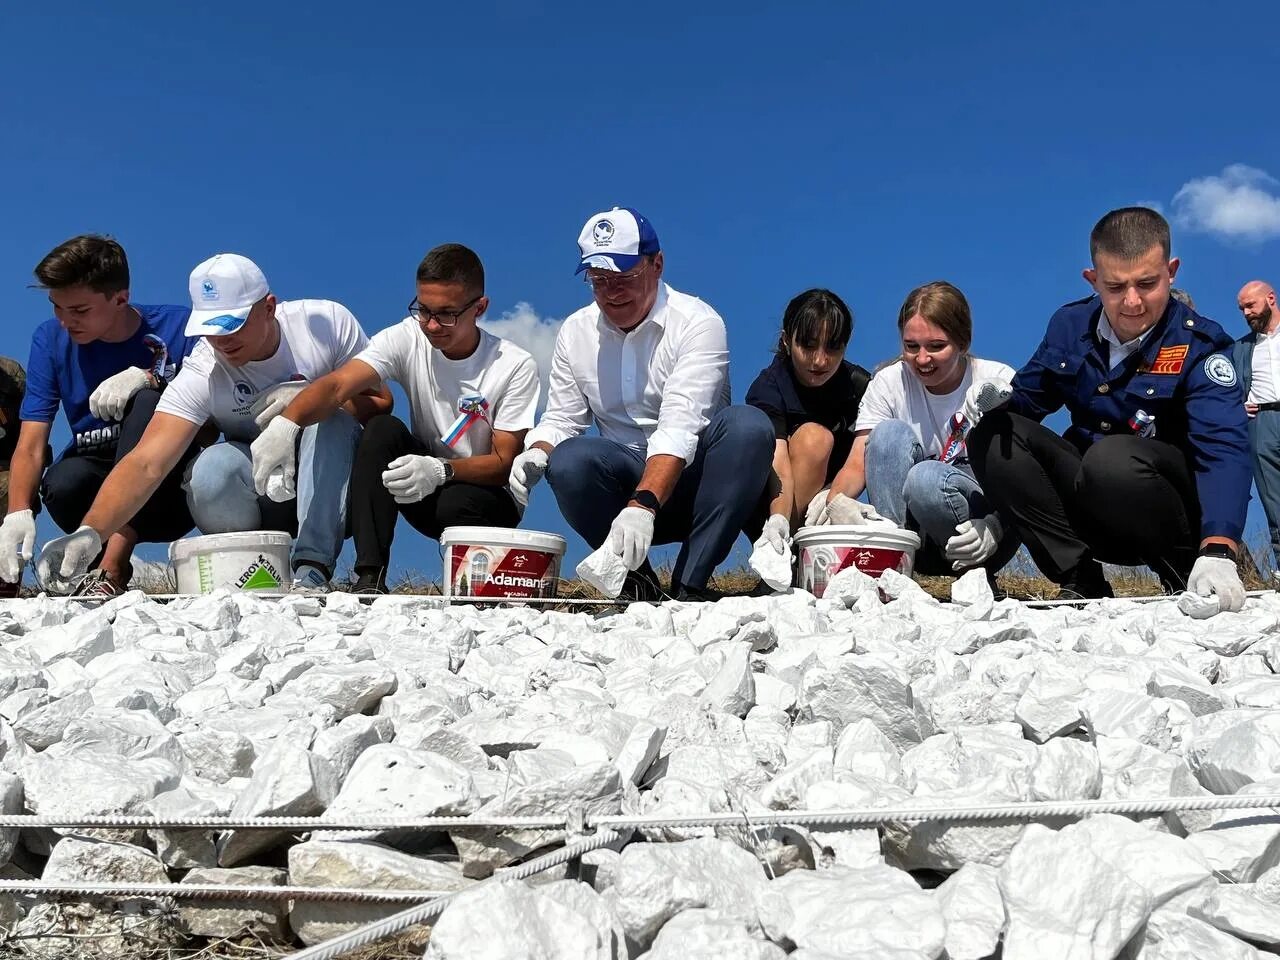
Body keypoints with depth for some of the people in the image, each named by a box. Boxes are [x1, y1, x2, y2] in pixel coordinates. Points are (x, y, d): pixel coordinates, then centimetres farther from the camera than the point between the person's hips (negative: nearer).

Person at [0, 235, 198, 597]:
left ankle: (110, 570, -31)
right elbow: (30, 446, -7)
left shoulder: (179, 328, -6)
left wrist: (151, 378, -28)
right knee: (62, 482, -33)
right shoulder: (51, 340, 0)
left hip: (167, 496, -1)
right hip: (97, 484, 1)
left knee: (148, 401, -29)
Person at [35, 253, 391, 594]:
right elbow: (147, 462, -25)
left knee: (327, 415, -31)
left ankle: (313, 567, -30)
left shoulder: (326, 321, -13)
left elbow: (381, 401, -7)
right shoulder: (201, 373, -15)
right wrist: (91, 531, -41)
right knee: (212, 466, -32)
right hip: (261, 498, 0)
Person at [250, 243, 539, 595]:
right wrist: (286, 423, -46)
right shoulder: (407, 339, -11)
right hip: (427, 497, 3)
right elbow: (337, 386, -25)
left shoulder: (515, 367, -16)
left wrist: (441, 470, -36)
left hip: (486, 499, -3)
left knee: (455, 505, -37)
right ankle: (369, 579, -28)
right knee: (382, 429, -24)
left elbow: (504, 463, -17)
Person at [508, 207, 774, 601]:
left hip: (692, 477, -2)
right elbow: (561, 419, 10)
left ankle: (690, 585, -27)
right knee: (568, 461, -29)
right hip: (625, 476, 3)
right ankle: (636, 580, -9)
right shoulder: (576, 332, 5)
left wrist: (642, 506, -40)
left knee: (748, 425, -32)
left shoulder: (697, 323, -12)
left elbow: (680, 427, -25)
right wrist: (537, 453, -16)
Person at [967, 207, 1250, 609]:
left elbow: (1224, 447, -29)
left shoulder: (1198, 345, -14)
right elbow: (1027, 398, 15)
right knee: (993, 435, -15)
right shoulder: (1070, 325, 0)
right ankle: (1081, 582, -16)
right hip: (1090, 512, 5)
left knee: (1112, 456, -36)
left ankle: (1189, 579, -12)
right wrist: (997, 398, -10)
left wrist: (1217, 552, -45)